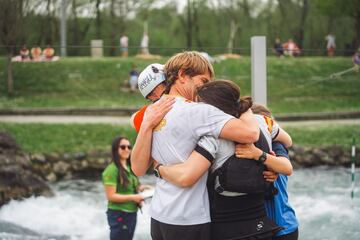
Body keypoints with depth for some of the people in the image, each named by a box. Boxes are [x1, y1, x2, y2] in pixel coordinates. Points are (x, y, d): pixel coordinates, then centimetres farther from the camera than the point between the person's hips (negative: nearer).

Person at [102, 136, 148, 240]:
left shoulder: (129, 168, 10)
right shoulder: (112, 170, -16)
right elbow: (111, 196, -19)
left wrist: (139, 188, 4)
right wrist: (133, 197, -22)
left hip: (132, 213, 9)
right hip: (118, 214, -9)